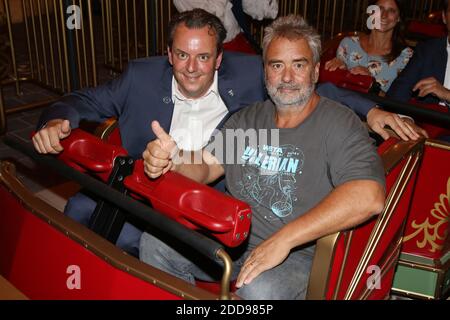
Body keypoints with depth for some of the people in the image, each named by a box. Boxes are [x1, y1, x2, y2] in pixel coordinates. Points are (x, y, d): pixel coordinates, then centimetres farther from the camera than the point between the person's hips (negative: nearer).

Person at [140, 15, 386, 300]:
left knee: (259, 289, -36)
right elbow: (205, 167, 10)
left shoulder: (339, 124, -13)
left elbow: (368, 197, -28)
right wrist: (171, 160, -16)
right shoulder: (247, 119, 10)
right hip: (230, 235, 6)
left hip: (298, 252, -5)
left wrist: (283, 239, -29)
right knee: (154, 242, -8)